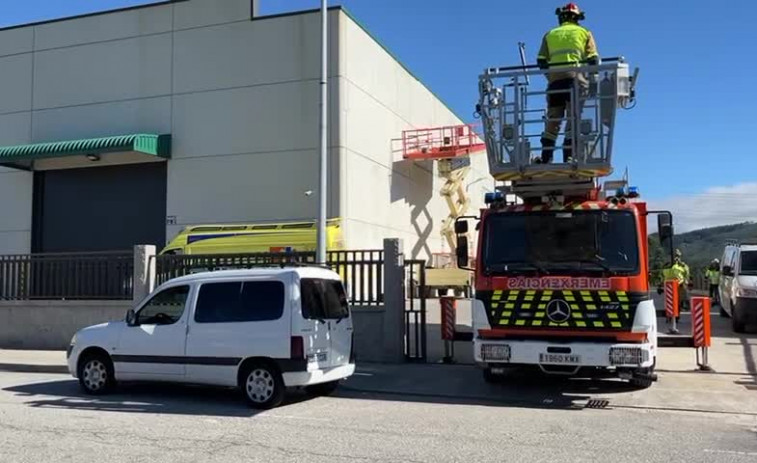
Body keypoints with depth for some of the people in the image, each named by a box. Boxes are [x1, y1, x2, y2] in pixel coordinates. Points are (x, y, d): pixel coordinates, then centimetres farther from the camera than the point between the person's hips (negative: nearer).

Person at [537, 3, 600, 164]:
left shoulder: (550, 35, 20)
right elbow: (593, 59, 5)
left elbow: (541, 61, 10)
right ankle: (569, 156, -12)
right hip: (576, 78, -2)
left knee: (552, 121, 6)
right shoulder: (584, 33, 16)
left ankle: (546, 157, 2)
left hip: (555, 80, 2)